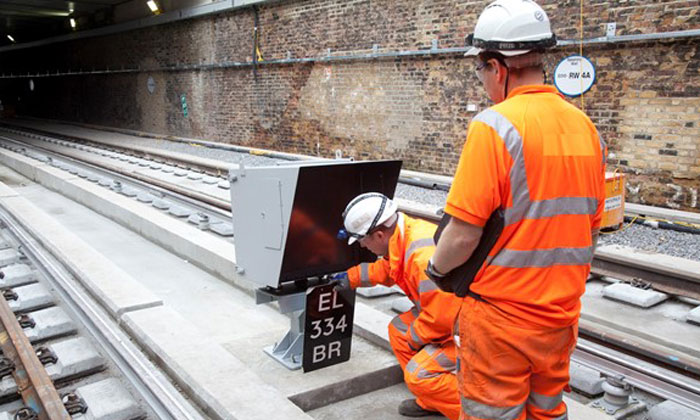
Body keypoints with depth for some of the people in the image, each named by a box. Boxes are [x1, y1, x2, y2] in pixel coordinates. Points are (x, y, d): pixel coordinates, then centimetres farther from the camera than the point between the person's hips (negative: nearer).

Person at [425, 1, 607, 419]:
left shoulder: (495, 125, -19)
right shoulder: (585, 126, 4)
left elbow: (464, 233, -20)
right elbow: (590, 229, 11)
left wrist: (436, 268, -1)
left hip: (500, 313, -7)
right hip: (561, 314, 7)